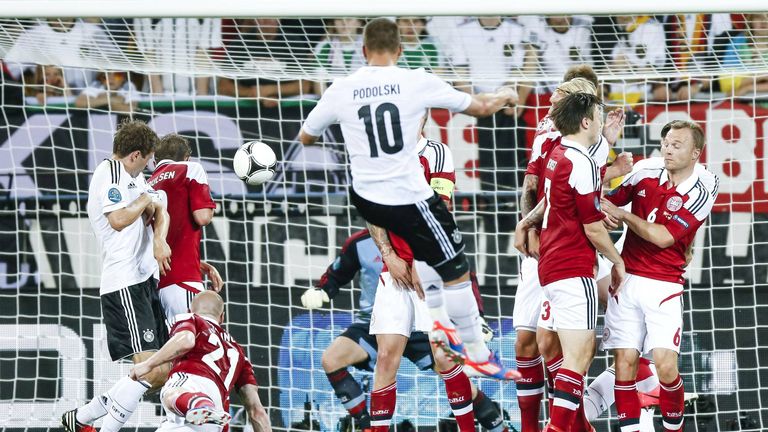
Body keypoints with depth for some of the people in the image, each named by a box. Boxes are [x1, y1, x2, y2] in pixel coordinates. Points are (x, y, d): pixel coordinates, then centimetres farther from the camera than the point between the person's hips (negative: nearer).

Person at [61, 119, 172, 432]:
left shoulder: (132, 176, 21)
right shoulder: (111, 172, -9)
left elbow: (160, 211, 15)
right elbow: (119, 219, -23)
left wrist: (159, 240, -5)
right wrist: (145, 199, -5)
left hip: (144, 282, 10)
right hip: (125, 285, -10)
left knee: (161, 374, 8)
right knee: (149, 368, -20)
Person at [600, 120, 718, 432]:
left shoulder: (702, 190, -8)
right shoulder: (646, 171, 2)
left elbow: (664, 237, -15)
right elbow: (610, 202, 14)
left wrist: (622, 215, -14)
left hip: (663, 286, -3)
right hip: (626, 279, 3)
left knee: (666, 366, -12)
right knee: (624, 361, -5)